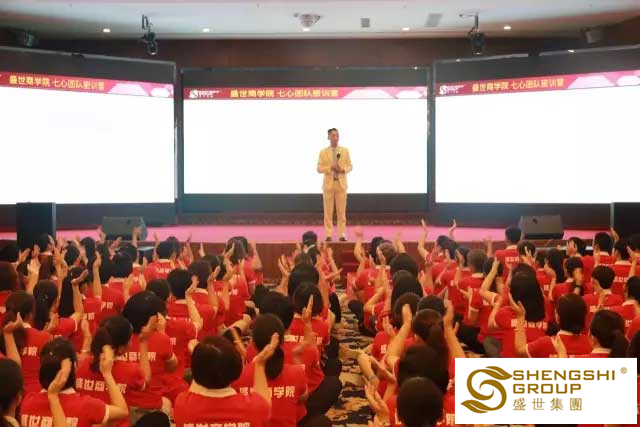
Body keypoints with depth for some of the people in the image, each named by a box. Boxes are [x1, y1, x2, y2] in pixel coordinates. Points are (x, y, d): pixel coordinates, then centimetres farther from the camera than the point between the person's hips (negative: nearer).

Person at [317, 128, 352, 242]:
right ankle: (328, 234, 6)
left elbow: (350, 166, 7)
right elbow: (319, 168, 0)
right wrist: (330, 168, -16)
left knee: (342, 211, 1)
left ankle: (342, 234, 6)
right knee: (328, 211, 1)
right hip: (328, 183, -1)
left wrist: (343, 169, -13)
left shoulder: (345, 151, 6)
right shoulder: (323, 152, 3)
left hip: (341, 183, 1)